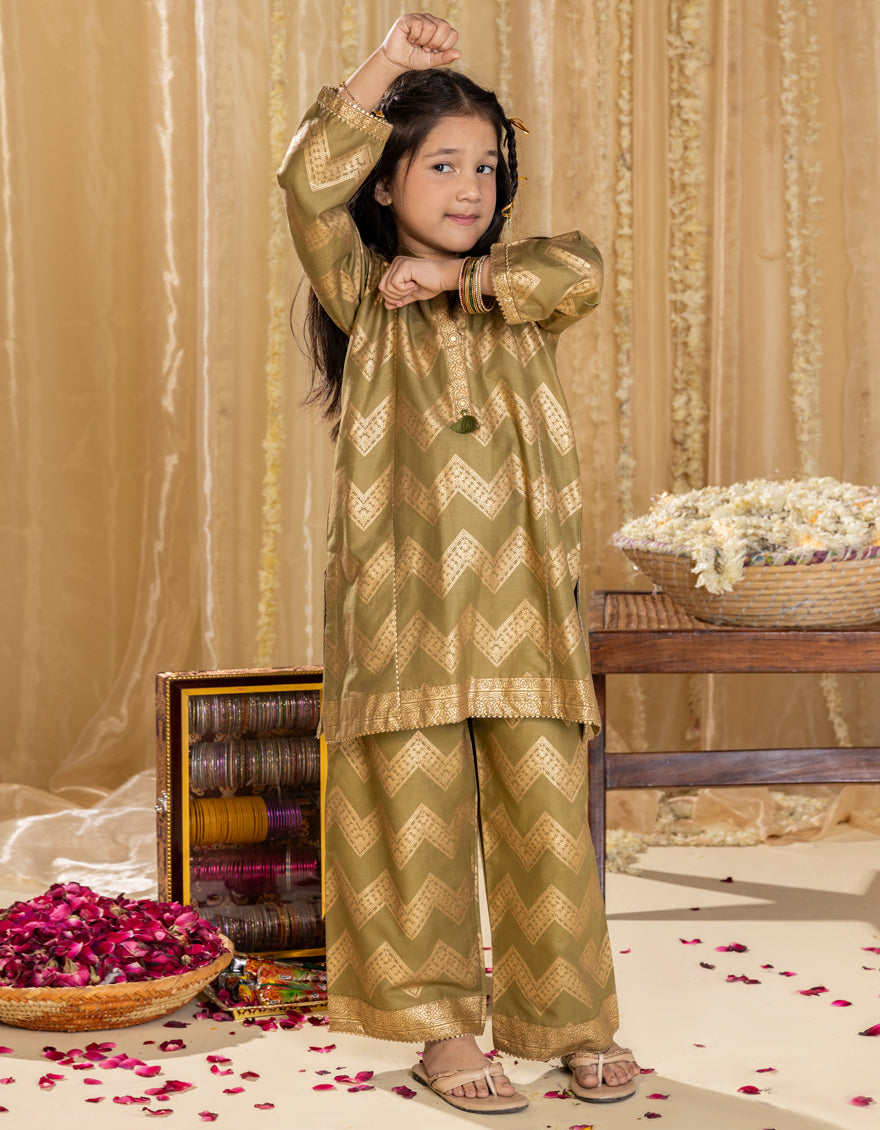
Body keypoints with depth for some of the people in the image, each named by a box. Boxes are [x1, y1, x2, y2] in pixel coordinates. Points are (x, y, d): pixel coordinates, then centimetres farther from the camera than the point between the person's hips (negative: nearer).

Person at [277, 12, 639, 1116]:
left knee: (547, 810, 3)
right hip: (405, 603, -2)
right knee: (419, 817, 2)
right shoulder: (364, 297, 6)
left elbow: (582, 269, -6)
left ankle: (571, 1015, 16)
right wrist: (385, 64, -13)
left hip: (523, 606, 3)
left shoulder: (518, 296, 16)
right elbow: (311, 186, -11)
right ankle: (439, 1026, 14)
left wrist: (459, 278, -8)